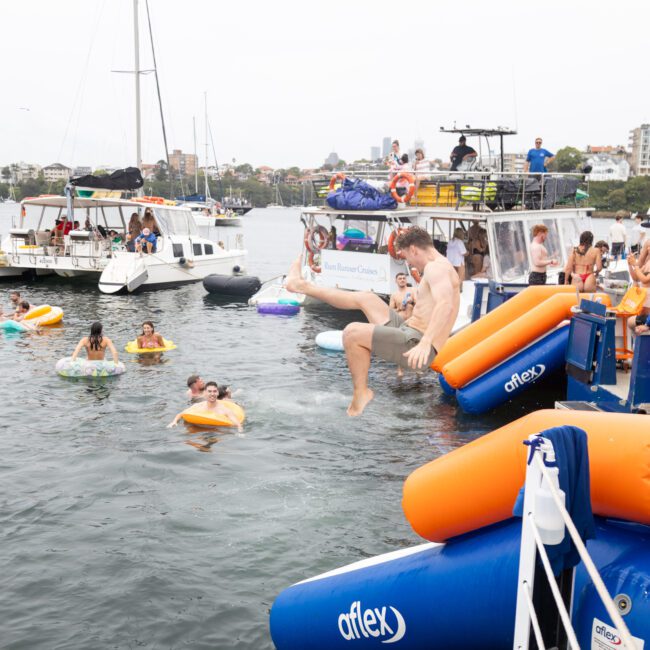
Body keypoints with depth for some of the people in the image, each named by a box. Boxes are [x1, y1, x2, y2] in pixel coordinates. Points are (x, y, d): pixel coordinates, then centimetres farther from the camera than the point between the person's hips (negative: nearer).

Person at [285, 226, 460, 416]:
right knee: (366, 298, 17)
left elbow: (446, 305, -33)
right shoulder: (440, 267, 19)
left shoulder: (436, 268, -14)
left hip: (414, 344, -10)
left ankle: (360, 393, -3)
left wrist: (425, 343, -44)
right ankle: (303, 286, 24)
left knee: (352, 332, -20)